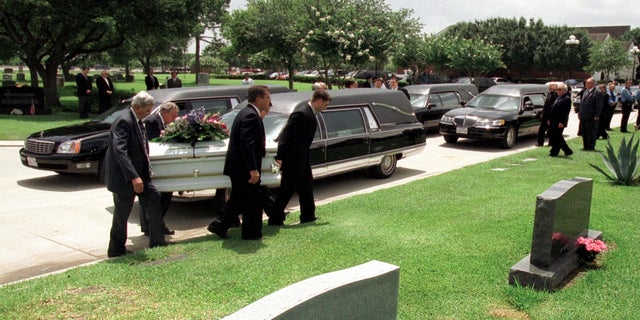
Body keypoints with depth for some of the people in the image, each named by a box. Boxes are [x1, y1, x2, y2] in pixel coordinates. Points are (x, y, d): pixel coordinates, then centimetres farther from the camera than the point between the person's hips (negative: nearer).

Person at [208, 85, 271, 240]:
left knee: (237, 198, 18)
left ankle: (219, 225, 21)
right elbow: (247, 144, -26)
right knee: (253, 199, 3)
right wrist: (253, 169, -27)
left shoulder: (245, 113, 14)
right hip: (245, 167, -10)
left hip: (237, 166, 10)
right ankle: (251, 233, 14)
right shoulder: (251, 116, -19)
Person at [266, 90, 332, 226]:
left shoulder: (309, 113, 10)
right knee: (286, 190, -1)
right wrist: (280, 157, -22)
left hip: (302, 159, 10)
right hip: (293, 160, -10)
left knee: (306, 188, 17)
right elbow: (286, 135, -23)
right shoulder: (301, 113, -21)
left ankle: (308, 216, 28)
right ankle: (275, 219, 9)